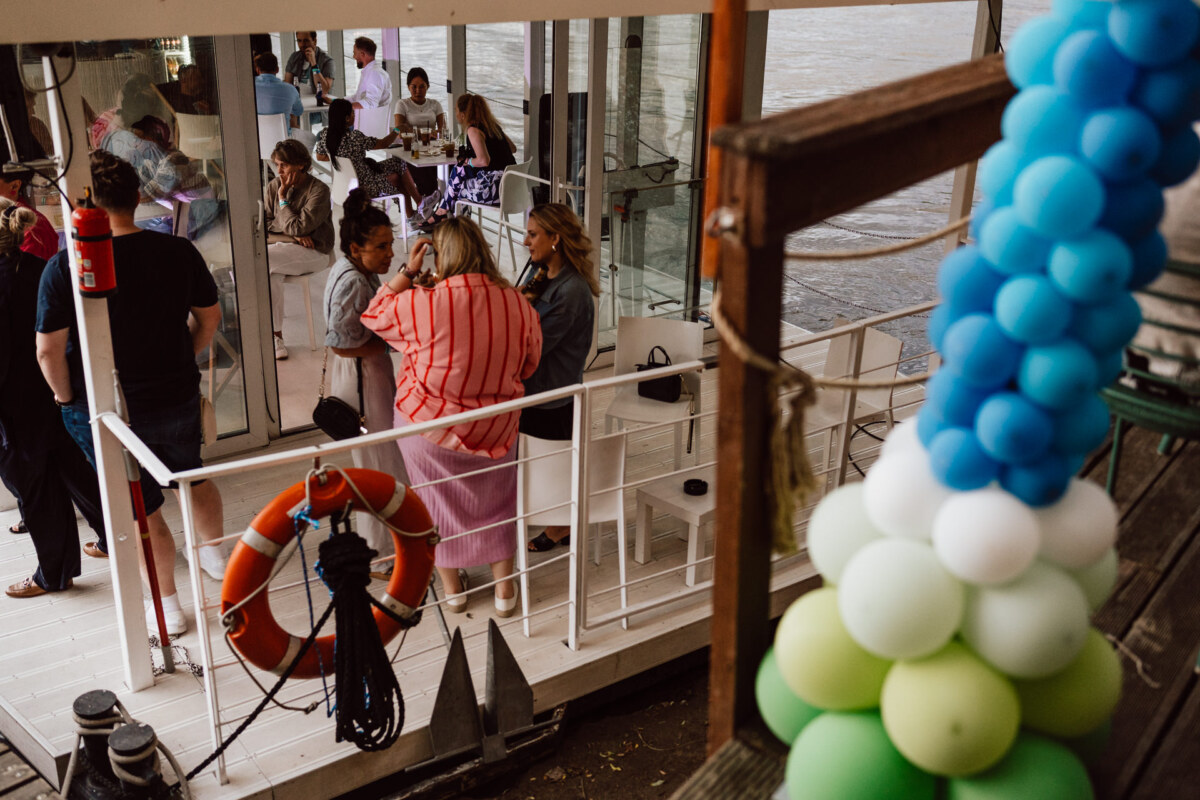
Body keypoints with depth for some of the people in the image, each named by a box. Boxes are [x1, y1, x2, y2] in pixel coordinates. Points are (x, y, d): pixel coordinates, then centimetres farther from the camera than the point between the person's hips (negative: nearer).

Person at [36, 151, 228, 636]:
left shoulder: (65, 267, -19)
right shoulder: (178, 252, -8)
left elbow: (49, 350, -18)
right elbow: (209, 317, 4)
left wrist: (66, 396, 0)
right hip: (178, 397, 3)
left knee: (144, 510, 11)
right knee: (193, 477, 28)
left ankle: (167, 608, 24)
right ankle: (216, 554, 49)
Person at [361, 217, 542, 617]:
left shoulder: (423, 304, -22)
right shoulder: (519, 304, -12)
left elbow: (374, 314, -2)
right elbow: (528, 365, 3)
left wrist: (407, 272, 0)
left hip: (427, 424, -2)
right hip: (494, 429, 2)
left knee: (438, 502, 20)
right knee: (495, 502, 23)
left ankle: (452, 587, 34)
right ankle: (504, 588, 31)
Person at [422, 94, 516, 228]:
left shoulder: (473, 130, -13)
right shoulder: (492, 124, 13)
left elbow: (484, 161, -24)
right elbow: (513, 148, 19)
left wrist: (468, 161, -4)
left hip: (494, 189, -8)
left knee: (454, 186, 15)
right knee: (458, 171, 20)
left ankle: (442, 213, 40)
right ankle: (441, 213, 27)